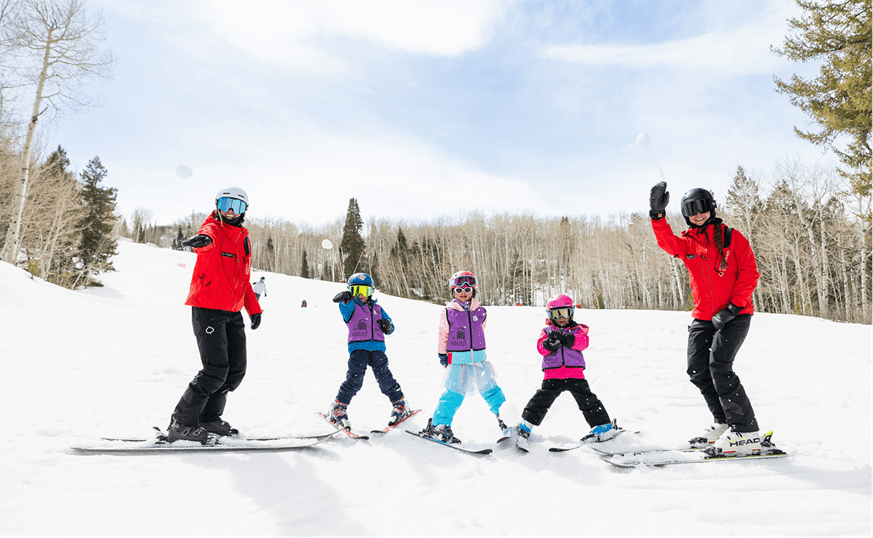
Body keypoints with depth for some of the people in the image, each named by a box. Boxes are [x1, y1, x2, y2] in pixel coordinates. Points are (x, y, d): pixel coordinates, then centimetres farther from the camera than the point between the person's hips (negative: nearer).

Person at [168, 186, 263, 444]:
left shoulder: (243, 240, 17)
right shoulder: (213, 230, -6)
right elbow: (208, 237, -34)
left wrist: (254, 308, 18)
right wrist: (203, 239, -58)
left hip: (233, 313, 8)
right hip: (207, 309, -8)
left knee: (236, 370, 7)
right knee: (216, 369, -14)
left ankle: (209, 418, 21)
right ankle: (181, 424, 0)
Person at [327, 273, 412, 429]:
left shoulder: (377, 308, 19)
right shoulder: (351, 306, 7)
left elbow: (390, 327, 26)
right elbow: (345, 306, -20)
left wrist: (388, 327, 1)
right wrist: (345, 298, -44)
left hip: (377, 347, 3)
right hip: (358, 347, -2)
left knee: (385, 378, -3)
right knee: (355, 378, -13)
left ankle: (400, 405, 15)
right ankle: (339, 408, 4)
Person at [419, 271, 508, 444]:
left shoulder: (480, 312, 8)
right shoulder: (448, 313, -1)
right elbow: (442, 336, 5)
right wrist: (442, 356, 6)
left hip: (479, 359, 4)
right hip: (458, 361, -3)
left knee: (491, 390, 8)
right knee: (454, 394, -9)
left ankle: (505, 419, 24)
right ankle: (437, 426, 0)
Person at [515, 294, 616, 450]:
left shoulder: (577, 329, 13)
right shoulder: (547, 331, 14)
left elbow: (583, 342, -8)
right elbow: (540, 347, -2)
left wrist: (568, 339, -26)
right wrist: (549, 343, -24)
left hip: (575, 372, 0)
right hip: (552, 374, 0)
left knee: (588, 400, -4)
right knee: (541, 400, -7)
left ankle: (602, 426, 11)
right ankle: (524, 428, 0)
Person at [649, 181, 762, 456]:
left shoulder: (731, 237, 1)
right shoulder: (687, 243, 9)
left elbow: (750, 273, -3)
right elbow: (667, 242, -14)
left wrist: (733, 305, -14)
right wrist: (657, 215, -31)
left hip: (734, 315, -5)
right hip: (703, 317, 5)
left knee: (719, 365, -18)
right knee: (697, 370, 1)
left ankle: (746, 432, -10)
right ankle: (724, 422, 20)